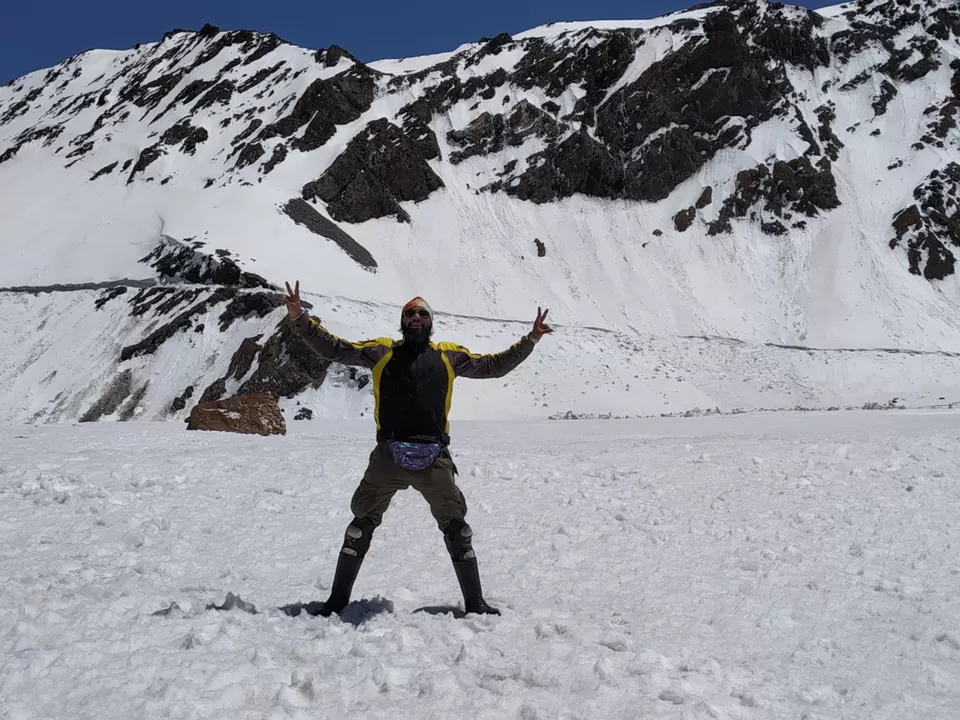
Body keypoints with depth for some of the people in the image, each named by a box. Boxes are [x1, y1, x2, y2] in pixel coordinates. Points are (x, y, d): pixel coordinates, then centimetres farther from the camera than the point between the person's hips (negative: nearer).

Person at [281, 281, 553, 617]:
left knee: (456, 528, 5)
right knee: (361, 525, 7)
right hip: (388, 456, 0)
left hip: (434, 458, 0)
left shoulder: (449, 354, 10)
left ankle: (475, 603, 18)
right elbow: (334, 349, 6)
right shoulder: (382, 350, 8)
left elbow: (494, 365, 15)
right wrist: (300, 320, -4)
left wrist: (530, 340, 8)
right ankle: (337, 600, 21)